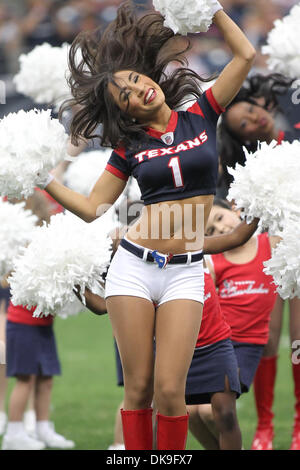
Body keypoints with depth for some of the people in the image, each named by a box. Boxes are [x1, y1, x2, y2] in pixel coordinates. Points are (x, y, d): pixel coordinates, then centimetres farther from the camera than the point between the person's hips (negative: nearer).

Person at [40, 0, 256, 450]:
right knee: (138, 388, -1)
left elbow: (245, 55, 2)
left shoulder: (200, 117, 5)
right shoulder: (129, 147, 7)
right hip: (133, 268, 1)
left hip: (184, 274, -1)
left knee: (170, 389, -10)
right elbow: (91, 208, 8)